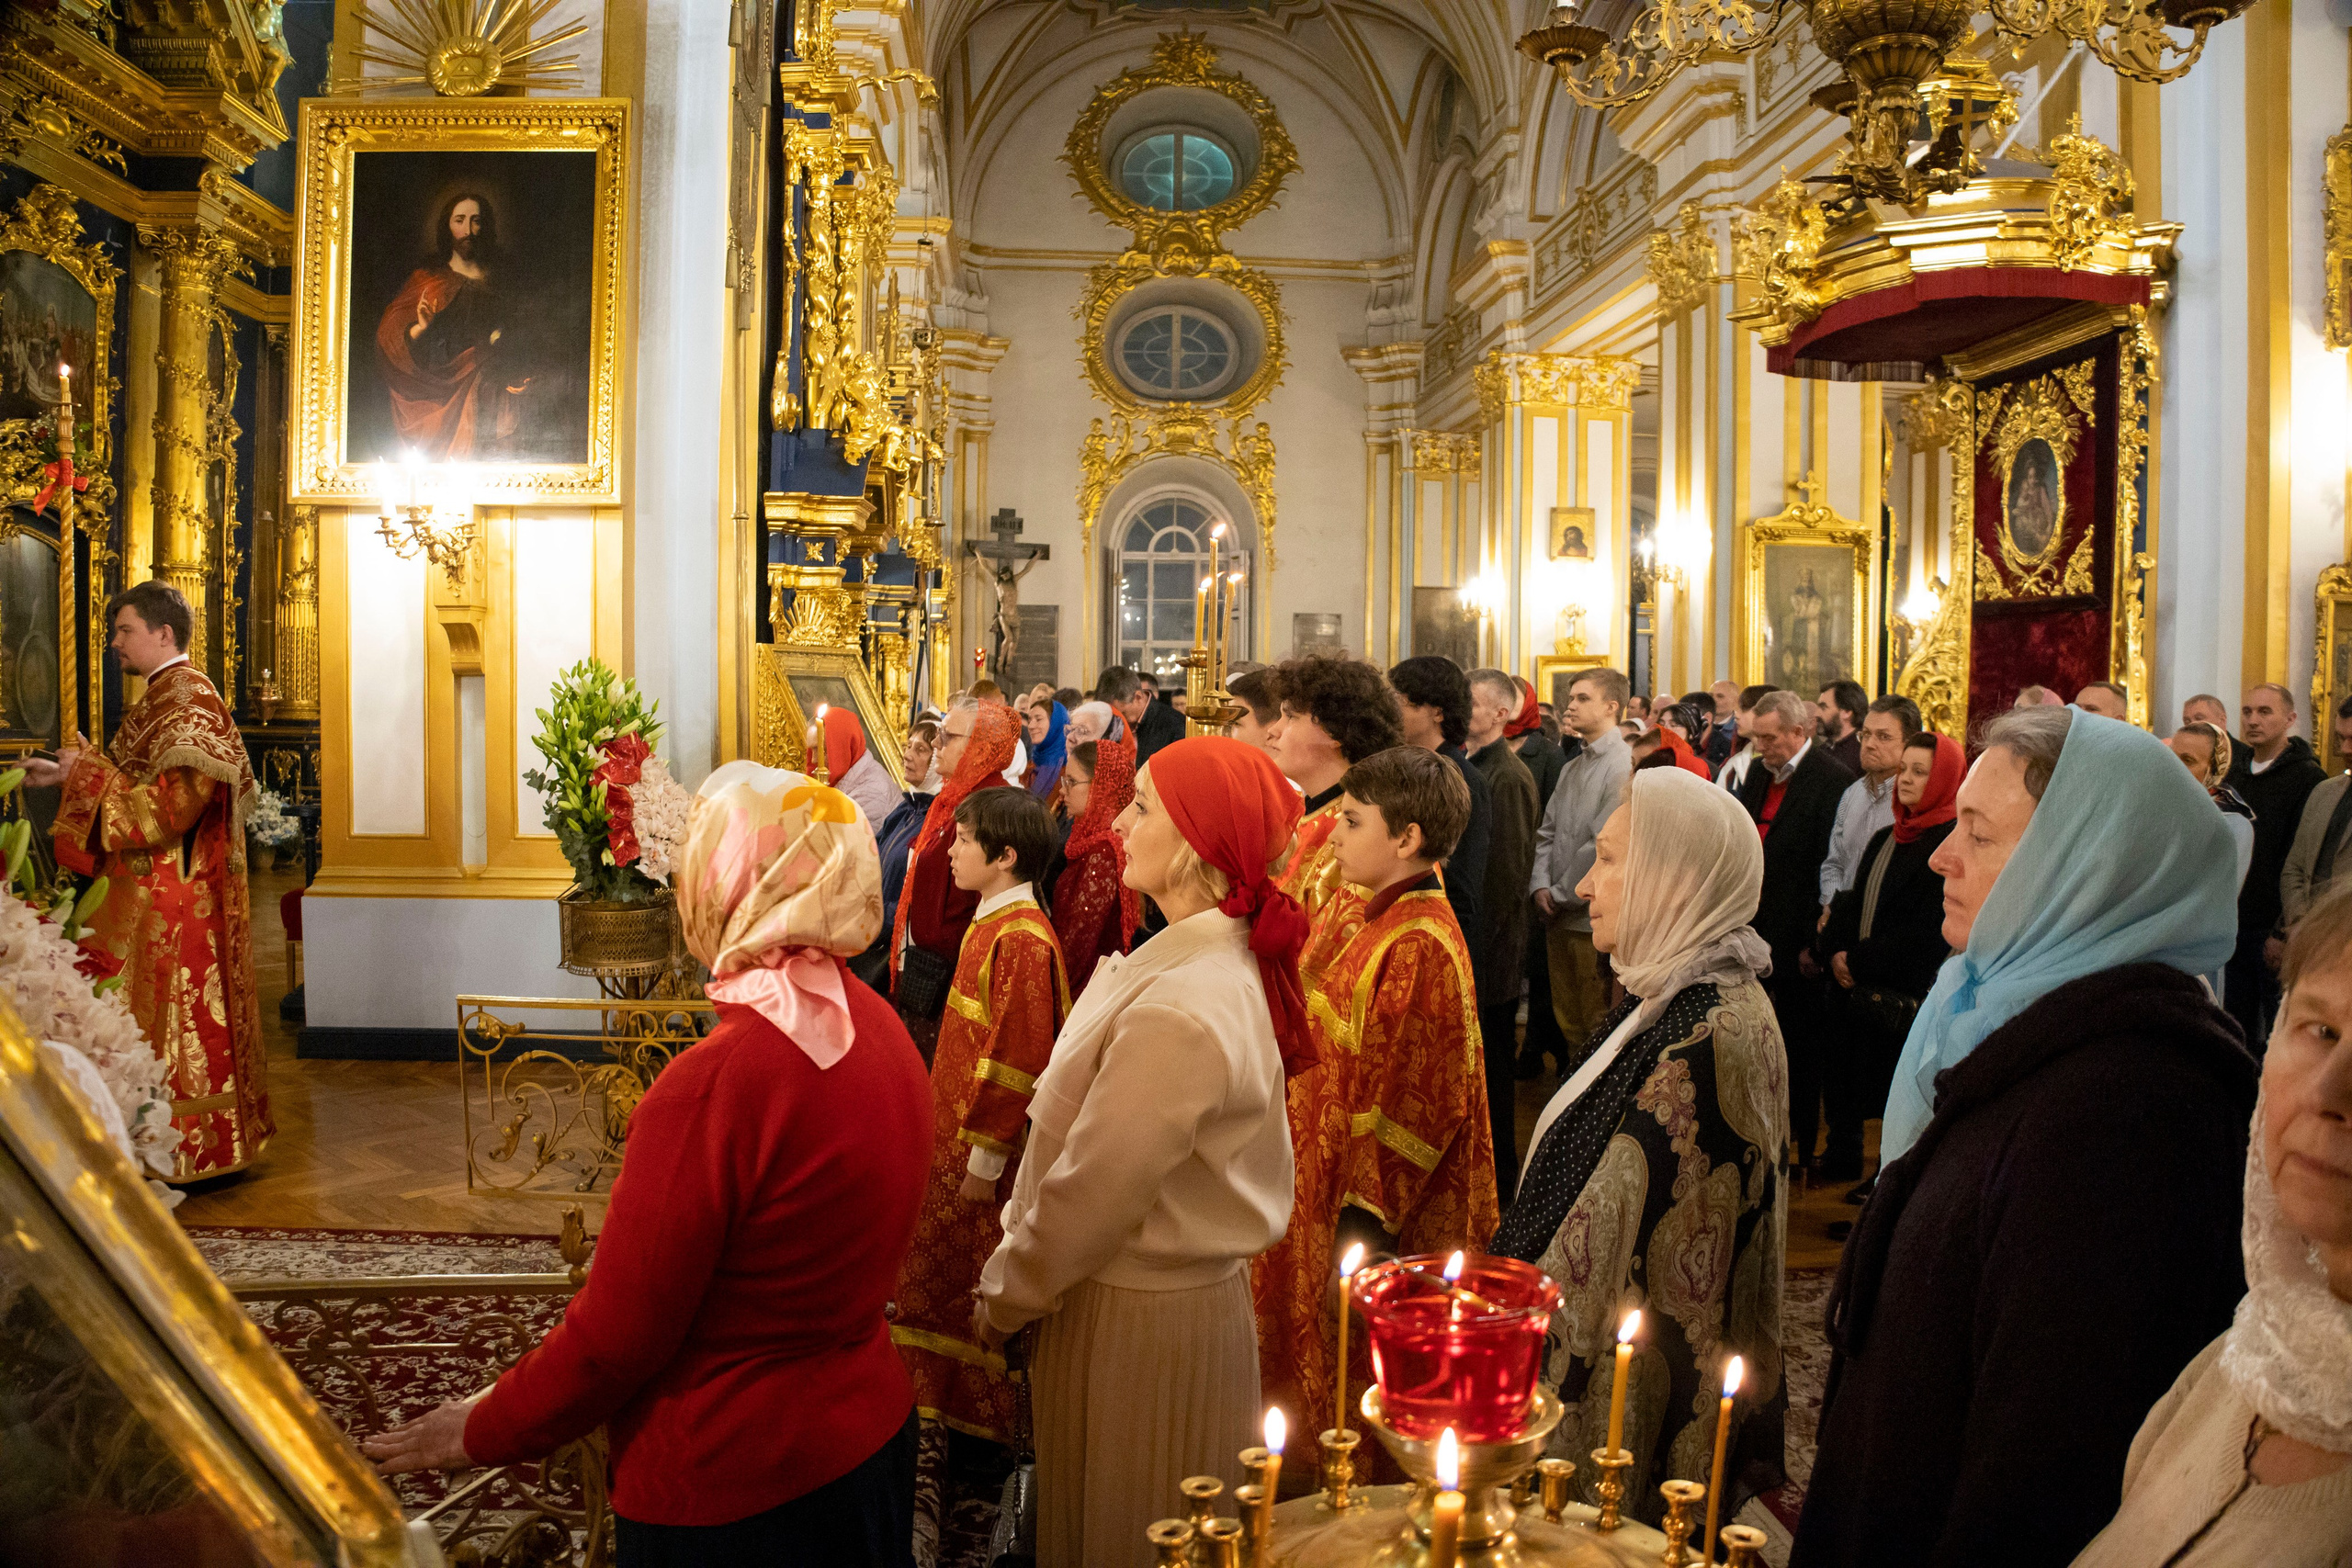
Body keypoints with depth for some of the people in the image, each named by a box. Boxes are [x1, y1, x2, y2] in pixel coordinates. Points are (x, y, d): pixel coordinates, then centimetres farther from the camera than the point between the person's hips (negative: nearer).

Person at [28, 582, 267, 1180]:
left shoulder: (188, 701, -16)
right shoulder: (161, 699, 15)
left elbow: (170, 805, -24)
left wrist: (86, 771, -16)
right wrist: (68, 776, 14)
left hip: (172, 906, -10)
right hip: (144, 900, 10)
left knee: (169, 1018, -3)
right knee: (144, 1018, 14)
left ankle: (183, 1150, 6)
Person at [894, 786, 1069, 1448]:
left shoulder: (1022, 940, -22)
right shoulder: (991, 924, 9)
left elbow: (1017, 1059, -24)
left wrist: (984, 1159, -21)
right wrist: (957, 1137, 19)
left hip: (990, 1147, -9)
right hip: (957, 1133, 10)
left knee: (985, 1295, 4)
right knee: (943, 1279, 19)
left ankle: (994, 1424, 19)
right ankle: (953, 1402, 34)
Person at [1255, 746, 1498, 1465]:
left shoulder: (1419, 948, -23)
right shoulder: (1392, 925, 7)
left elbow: (1413, 1102, -24)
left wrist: (1365, 1219, -21)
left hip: (1376, 1220, -10)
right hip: (1335, 1179, 10)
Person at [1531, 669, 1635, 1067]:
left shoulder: (1623, 765, -13)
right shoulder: (1572, 767, 14)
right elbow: (1547, 832, 14)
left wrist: (1562, 895, -11)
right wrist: (1540, 885, -1)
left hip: (1593, 918, -8)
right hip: (1559, 915, 8)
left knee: (1597, 1024, 2)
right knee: (1566, 1017, 16)